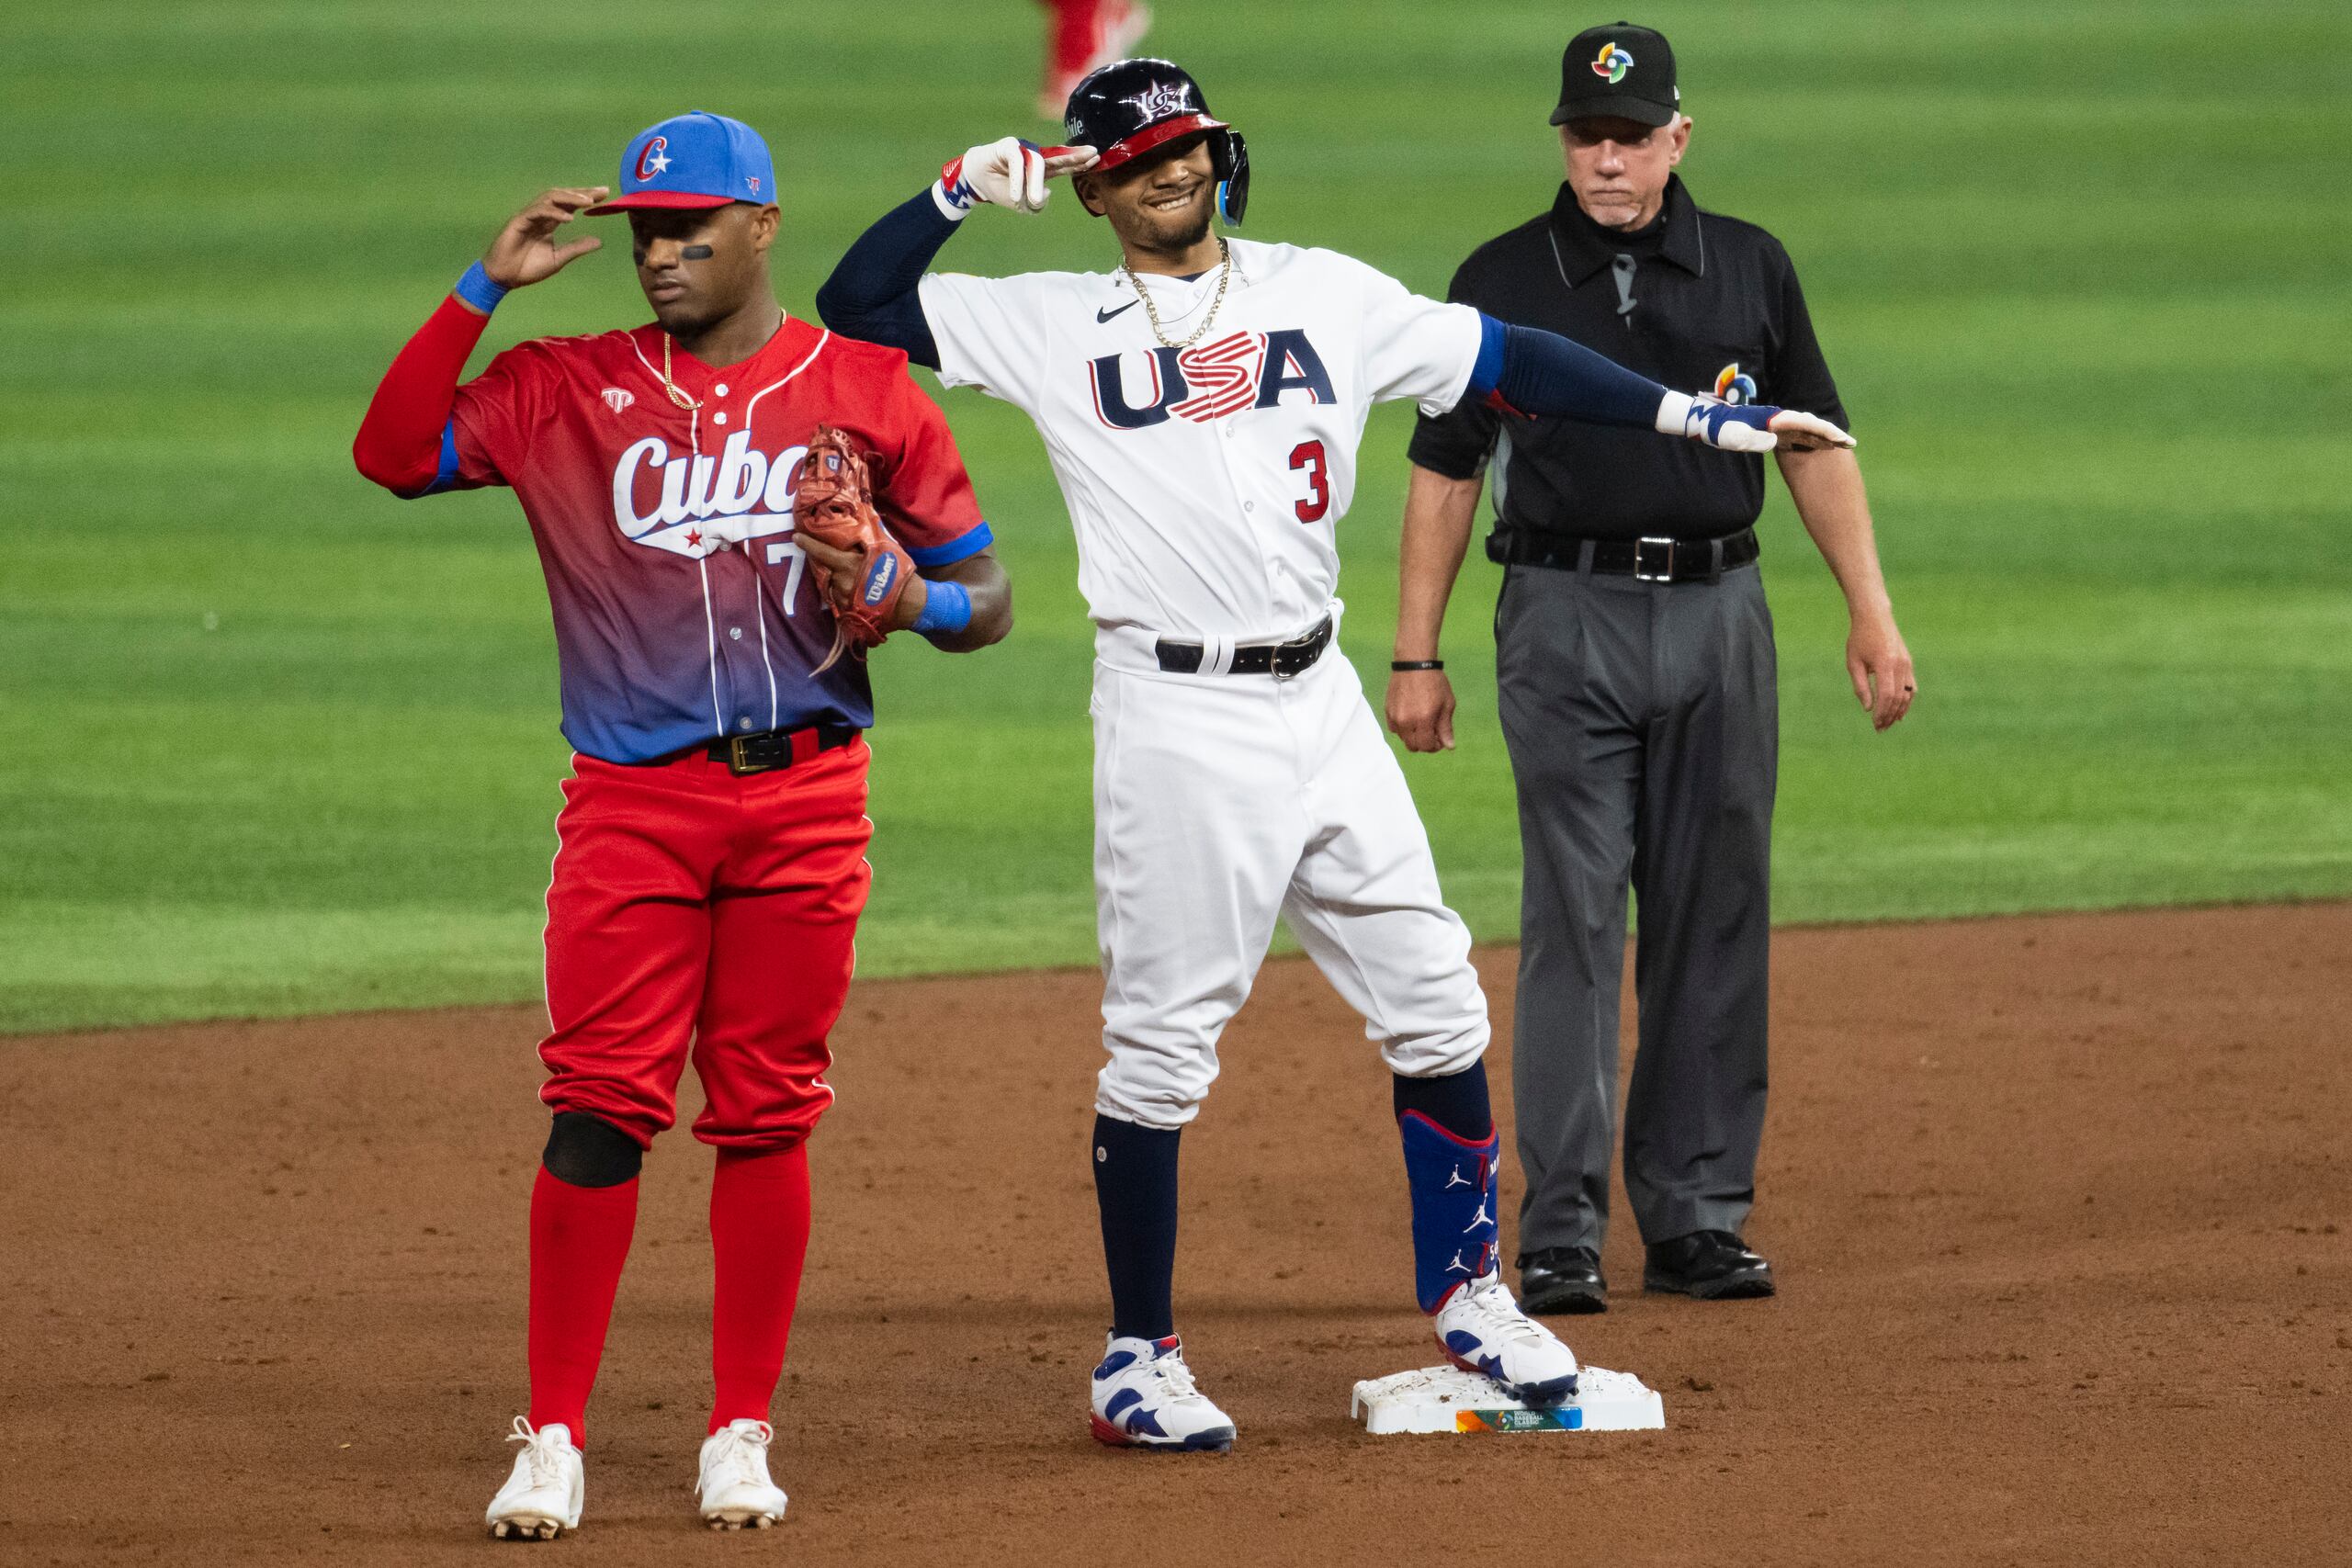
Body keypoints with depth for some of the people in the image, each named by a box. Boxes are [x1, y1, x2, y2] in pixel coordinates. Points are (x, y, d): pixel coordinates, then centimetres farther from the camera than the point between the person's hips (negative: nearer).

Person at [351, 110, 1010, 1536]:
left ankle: (742, 1434, 12)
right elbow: (393, 454, -4)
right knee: (600, 1112, -7)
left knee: (768, 1118, 3)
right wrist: (486, 288, -8)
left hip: (804, 795, 0)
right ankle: (554, 1439, -3)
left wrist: (915, 600, -15)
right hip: (632, 802, 0)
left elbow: (988, 597, 8)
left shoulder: (868, 391, 6)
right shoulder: (568, 390, 7)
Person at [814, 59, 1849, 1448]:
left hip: (1320, 706, 3)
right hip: (1177, 721, -3)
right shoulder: (1053, 325, 4)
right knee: (1161, 1041, -2)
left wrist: (1702, 416, 5)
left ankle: (1466, 1293, 22)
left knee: (1436, 1007, 5)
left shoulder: (1326, 296, 10)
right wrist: (965, 190, -10)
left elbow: (1509, 364, 9)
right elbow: (856, 306, 0)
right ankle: (1139, 1360, 8)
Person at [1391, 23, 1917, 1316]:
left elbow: (1815, 443, 12)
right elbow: (1446, 470, 5)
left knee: (1714, 921, 4)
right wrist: (1415, 658, 1)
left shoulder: (1749, 269, 8)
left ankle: (1696, 1217, 11)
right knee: (1574, 921, -7)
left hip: (1718, 614, 2)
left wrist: (1870, 609, 4)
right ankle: (1559, 1234, -5)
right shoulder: (1504, 281, 3)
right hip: (1567, 616, -2)